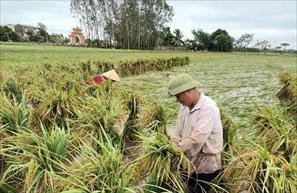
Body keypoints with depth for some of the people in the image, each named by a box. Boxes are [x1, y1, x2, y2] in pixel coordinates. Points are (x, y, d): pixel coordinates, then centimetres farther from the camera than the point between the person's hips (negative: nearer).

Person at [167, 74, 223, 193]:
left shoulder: (208, 107, -22)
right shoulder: (184, 106, 3)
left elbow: (197, 138, -29)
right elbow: (178, 133, 5)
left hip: (205, 165, -7)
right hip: (190, 162, 7)